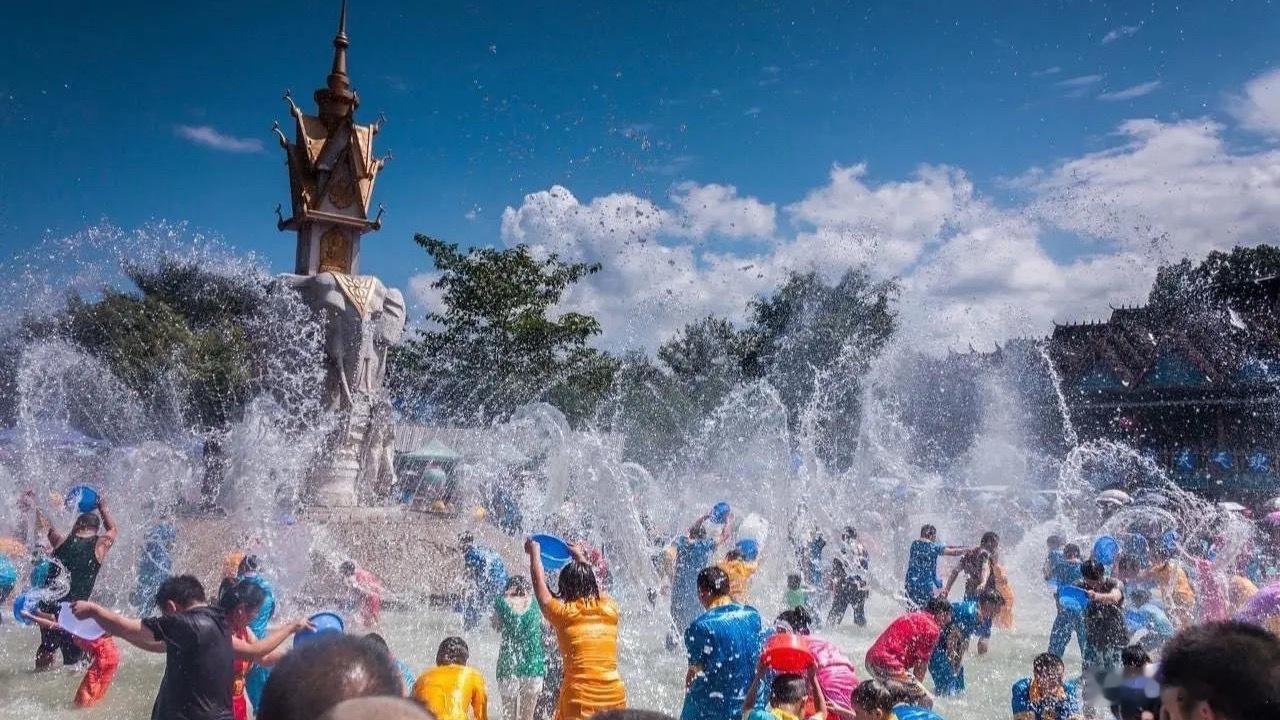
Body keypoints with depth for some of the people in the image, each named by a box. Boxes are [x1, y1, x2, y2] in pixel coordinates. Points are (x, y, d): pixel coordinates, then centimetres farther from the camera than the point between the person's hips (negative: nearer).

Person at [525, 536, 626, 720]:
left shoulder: (563, 612, -2)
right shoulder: (610, 609, 8)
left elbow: (540, 587, 16)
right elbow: (596, 587, 30)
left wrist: (534, 553, 31)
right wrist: (580, 557, 44)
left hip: (579, 697, -4)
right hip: (615, 695, 4)